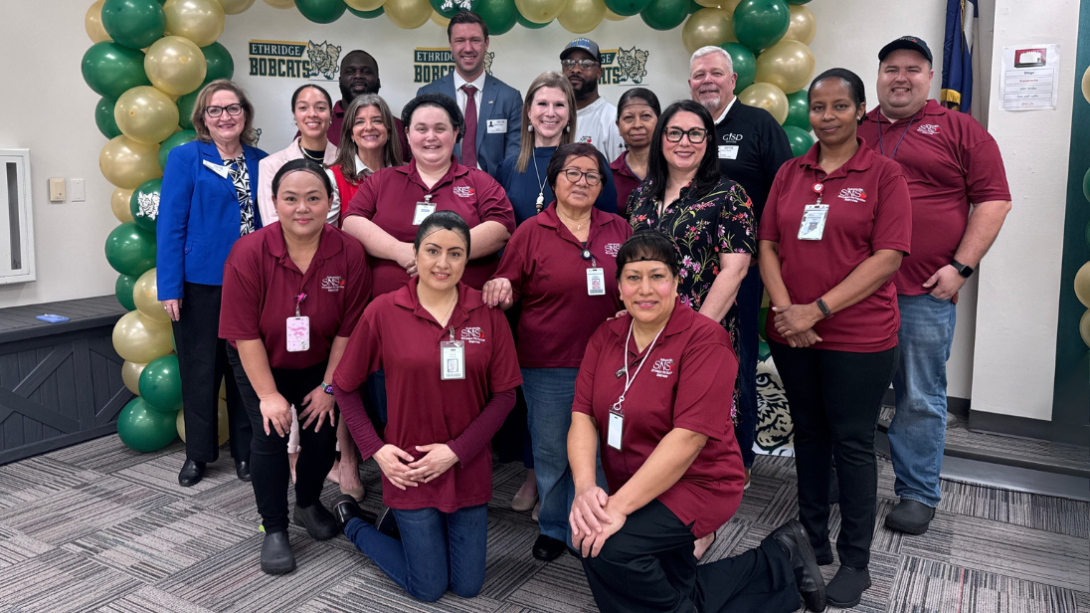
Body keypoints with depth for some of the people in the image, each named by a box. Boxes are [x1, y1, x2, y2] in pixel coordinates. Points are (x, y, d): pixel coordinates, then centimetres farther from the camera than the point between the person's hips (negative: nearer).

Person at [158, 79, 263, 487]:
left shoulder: (260, 162, 8)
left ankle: (245, 450, 24)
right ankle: (198, 453, 24)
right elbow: (170, 225, -7)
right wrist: (170, 287, -13)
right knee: (200, 368, 8)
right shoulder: (185, 158, -3)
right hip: (201, 283, -3)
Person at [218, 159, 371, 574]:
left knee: (323, 432, 0)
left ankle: (309, 504, 31)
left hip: (318, 364, 2)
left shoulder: (349, 253, -21)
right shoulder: (248, 253, -24)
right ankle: (274, 529, 9)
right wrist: (268, 394, -19)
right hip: (260, 363, -1)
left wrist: (329, 387, -9)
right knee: (271, 435, -11)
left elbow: (348, 328, -13)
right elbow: (245, 333, -20)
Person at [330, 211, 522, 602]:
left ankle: (407, 521, 38)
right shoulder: (383, 311, -11)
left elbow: (505, 393, -5)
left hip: (469, 468, 3)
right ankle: (352, 522, 32)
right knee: (429, 589, 9)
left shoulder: (487, 313, -6)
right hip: (410, 469, -3)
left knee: (467, 586, 14)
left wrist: (456, 450, -12)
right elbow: (344, 387, -1)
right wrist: (375, 449, -8)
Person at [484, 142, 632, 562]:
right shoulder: (531, 232, 0)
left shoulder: (618, 230, 7)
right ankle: (552, 527, 34)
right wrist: (499, 289, -20)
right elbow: (507, 292, 2)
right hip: (548, 364, -2)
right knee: (551, 452, 11)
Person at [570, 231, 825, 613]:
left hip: (696, 485, -7)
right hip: (632, 492, 7)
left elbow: (689, 436, -26)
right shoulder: (606, 336, 0)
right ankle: (780, 564, 33)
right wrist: (584, 488, -23)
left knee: (606, 548, -28)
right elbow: (582, 416, -5)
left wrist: (619, 505, -29)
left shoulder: (705, 339, -18)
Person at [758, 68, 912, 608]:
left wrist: (818, 310, -18)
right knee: (808, 432, 16)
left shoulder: (883, 174, -5)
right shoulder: (789, 174, 8)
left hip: (858, 337, -4)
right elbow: (768, 245, 5)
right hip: (792, 335, 4)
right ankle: (812, 535, 34)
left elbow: (888, 257, -12)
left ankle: (855, 560, 22)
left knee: (852, 442, 6)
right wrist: (785, 309, -10)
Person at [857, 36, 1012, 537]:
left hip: (925, 293, -3)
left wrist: (961, 267, -9)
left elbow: (993, 200, 0)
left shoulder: (961, 130, 4)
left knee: (920, 399, 6)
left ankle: (918, 494, 20)